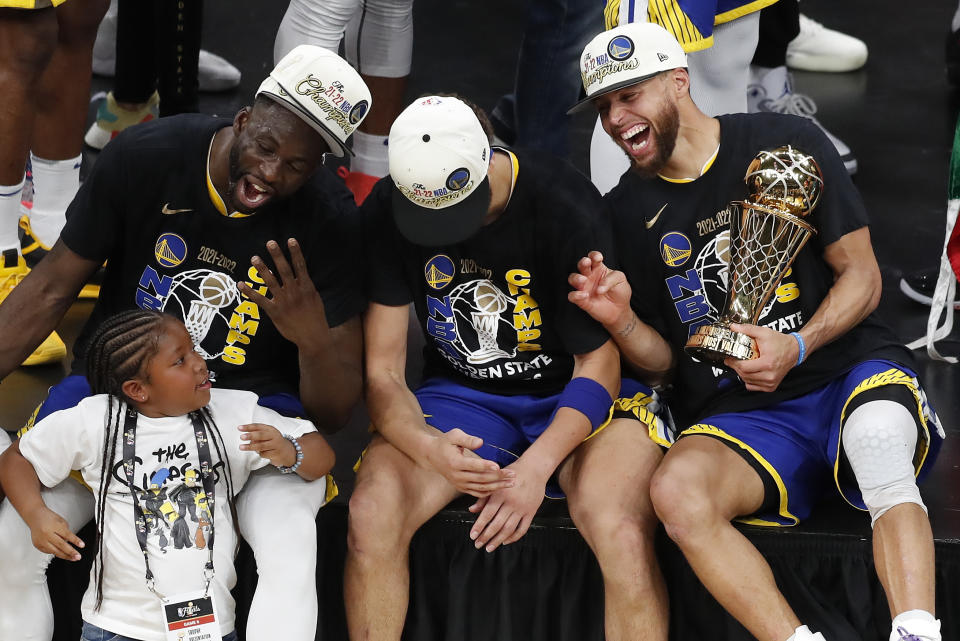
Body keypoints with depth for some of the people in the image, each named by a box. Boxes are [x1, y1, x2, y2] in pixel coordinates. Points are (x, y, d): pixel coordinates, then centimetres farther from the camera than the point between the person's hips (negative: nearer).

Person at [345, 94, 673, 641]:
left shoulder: (563, 204, -19)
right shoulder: (386, 214, -9)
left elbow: (599, 364, -12)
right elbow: (383, 374, -6)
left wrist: (535, 468, -26)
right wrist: (429, 449, -28)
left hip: (576, 395, -3)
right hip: (462, 396, 3)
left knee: (622, 532, -34)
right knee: (371, 514, -27)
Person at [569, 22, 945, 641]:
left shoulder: (788, 143, 1)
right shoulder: (628, 212, 10)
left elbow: (862, 276, 2)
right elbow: (662, 358, 14)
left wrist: (796, 347, -16)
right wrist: (622, 321, -9)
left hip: (849, 370, -2)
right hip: (737, 416, 2)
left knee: (877, 432, -39)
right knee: (677, 490, -32)